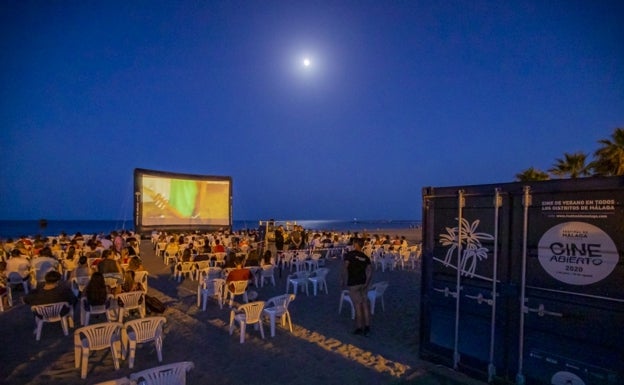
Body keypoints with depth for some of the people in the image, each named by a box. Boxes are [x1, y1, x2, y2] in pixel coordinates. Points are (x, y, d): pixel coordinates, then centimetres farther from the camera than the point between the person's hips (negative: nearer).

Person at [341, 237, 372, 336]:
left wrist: (343, 280, -9)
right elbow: (370, 270, -1)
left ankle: (359, 327, 11)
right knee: (365, 304, 9)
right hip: (363, 283, 5)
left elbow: (345, 268, -17)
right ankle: (367, 326, 13)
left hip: (353, 284, -5)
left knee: (357, 305, 2)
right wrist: (367, 283, 3)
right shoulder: (365, 257, 6)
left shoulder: (350, 254, -10)